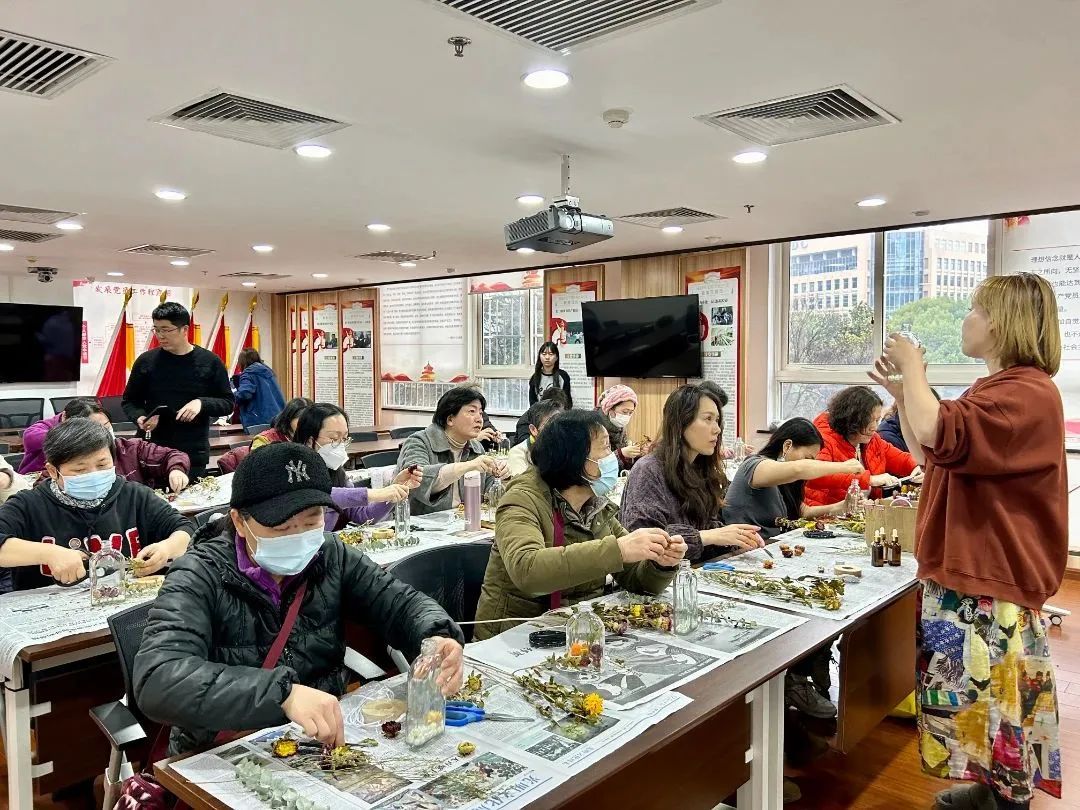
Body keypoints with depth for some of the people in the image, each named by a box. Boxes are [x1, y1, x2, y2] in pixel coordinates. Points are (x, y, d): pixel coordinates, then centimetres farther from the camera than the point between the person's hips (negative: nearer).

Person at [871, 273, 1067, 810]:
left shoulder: (1027, 392, -18)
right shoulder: (998, 390, 15)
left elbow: (938, 435, -35)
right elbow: (927, 453, 20)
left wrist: (913, 370, -18)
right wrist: (902, 392, 9)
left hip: (993, 582, -10)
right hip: (967, 569, 10)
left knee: (995, 698, 1)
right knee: (975, 696, 20)